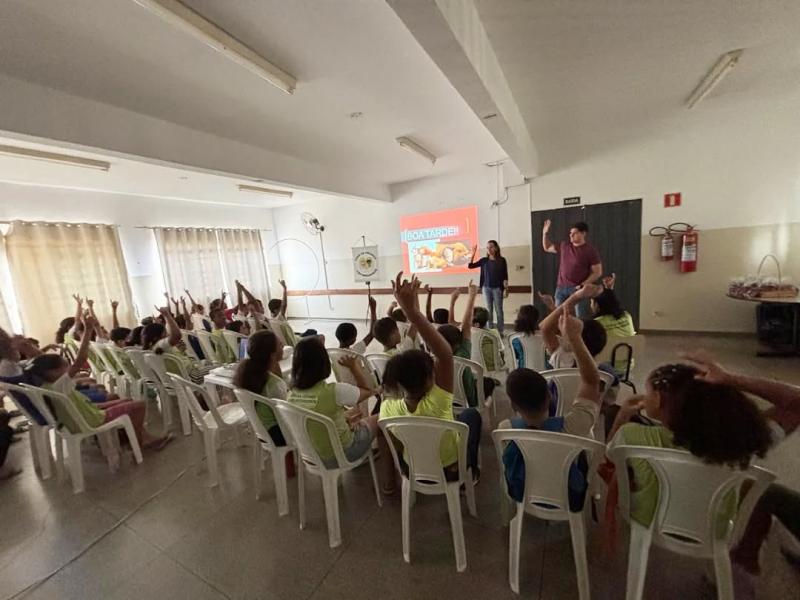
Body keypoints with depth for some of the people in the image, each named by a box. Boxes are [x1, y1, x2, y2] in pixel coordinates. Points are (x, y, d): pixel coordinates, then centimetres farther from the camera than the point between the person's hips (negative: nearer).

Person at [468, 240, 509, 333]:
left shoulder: (501, 260, -2)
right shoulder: (484, 260, 4)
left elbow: (505, 276, -2)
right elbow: (470, 266, 1)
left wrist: (506, 289, -7)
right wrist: (473, 253, -7)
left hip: (497, 288, -2)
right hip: (486, 288, 2)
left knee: (498, 310, 3)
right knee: (489, 310, 8)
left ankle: (500, 331, 11)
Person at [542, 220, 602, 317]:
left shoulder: (590, 251, -4)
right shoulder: (564, 246, 10)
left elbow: (598, 272, -5)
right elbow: (547, 248, 25)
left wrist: (583, 285, -15)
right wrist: (545, 233, 13)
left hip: (577, 288, -4)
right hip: (561, 288, 4)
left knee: (580, 317, -6)